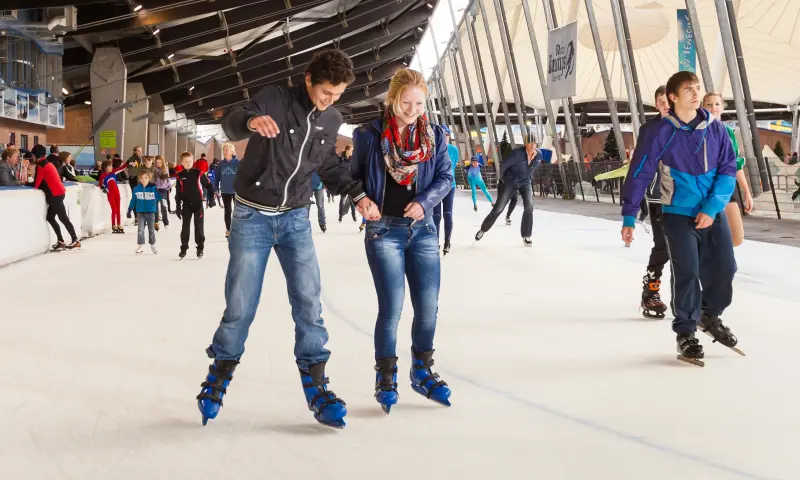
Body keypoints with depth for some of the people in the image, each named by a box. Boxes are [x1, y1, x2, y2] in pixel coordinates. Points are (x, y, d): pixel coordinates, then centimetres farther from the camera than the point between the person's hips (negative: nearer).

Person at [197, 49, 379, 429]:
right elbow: (230, 125, -28)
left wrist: (357, 195, 1)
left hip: (295, 218, 4)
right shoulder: (275, 99, -14)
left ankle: (315, 386, 7)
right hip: (253, 217, -4)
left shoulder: (332, 121, 1)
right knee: (241, 305, -1)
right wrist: (251, 120, -52)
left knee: (308, 302, -2)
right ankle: (218, 378, 21)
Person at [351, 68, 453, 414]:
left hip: (422, 230, 3)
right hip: (384, 230, -3)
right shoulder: (369, 135, -4)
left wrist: (424, 202, -15)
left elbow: (446, 177, 1)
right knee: (391, 307, -7)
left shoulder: (434, 136, 3)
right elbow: (354, 176, 6)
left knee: (428, 307, 4)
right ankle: (385, 379, 11)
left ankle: (422, 372, 26)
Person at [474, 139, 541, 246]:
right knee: (498, 207, -1)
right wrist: (502, 178, 0)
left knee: (529, 207, -15)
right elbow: (503, 165, -16)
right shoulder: (517, 153, -30)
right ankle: (483, 229, 19)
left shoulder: (539, 155, -13)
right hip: (510, 182, -3)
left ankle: (526, 237, -5)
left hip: (526, 182, 3)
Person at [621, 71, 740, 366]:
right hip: (679, 215, -4)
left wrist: (711, 207, -15)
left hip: (713, 214, 4)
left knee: (724, 269, 5)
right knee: (687, 274, -5)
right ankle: (685, 334, 10)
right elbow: (639, 174, -9)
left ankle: (709, 315, 34)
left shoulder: (716, 130, -1)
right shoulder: (662, 133, -10)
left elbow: (728, 171, -1)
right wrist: (629, 217, -10)